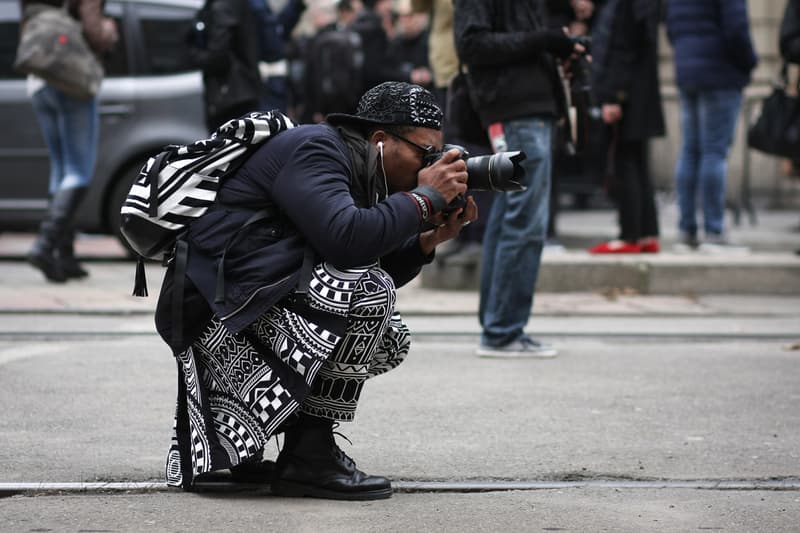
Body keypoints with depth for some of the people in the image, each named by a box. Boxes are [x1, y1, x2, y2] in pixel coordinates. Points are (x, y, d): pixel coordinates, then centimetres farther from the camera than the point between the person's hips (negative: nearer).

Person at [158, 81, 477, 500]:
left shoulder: (351, 168, 18)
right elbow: (345, 238, -29)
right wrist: (424, 198, -17)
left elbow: (367, 274, 17)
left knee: (390, 340, 17)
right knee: (369, 294, -24)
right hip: (218, 306, -11)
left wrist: (429, 239, 3)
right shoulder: (314, 149, -12)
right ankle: (310, 457, -17)